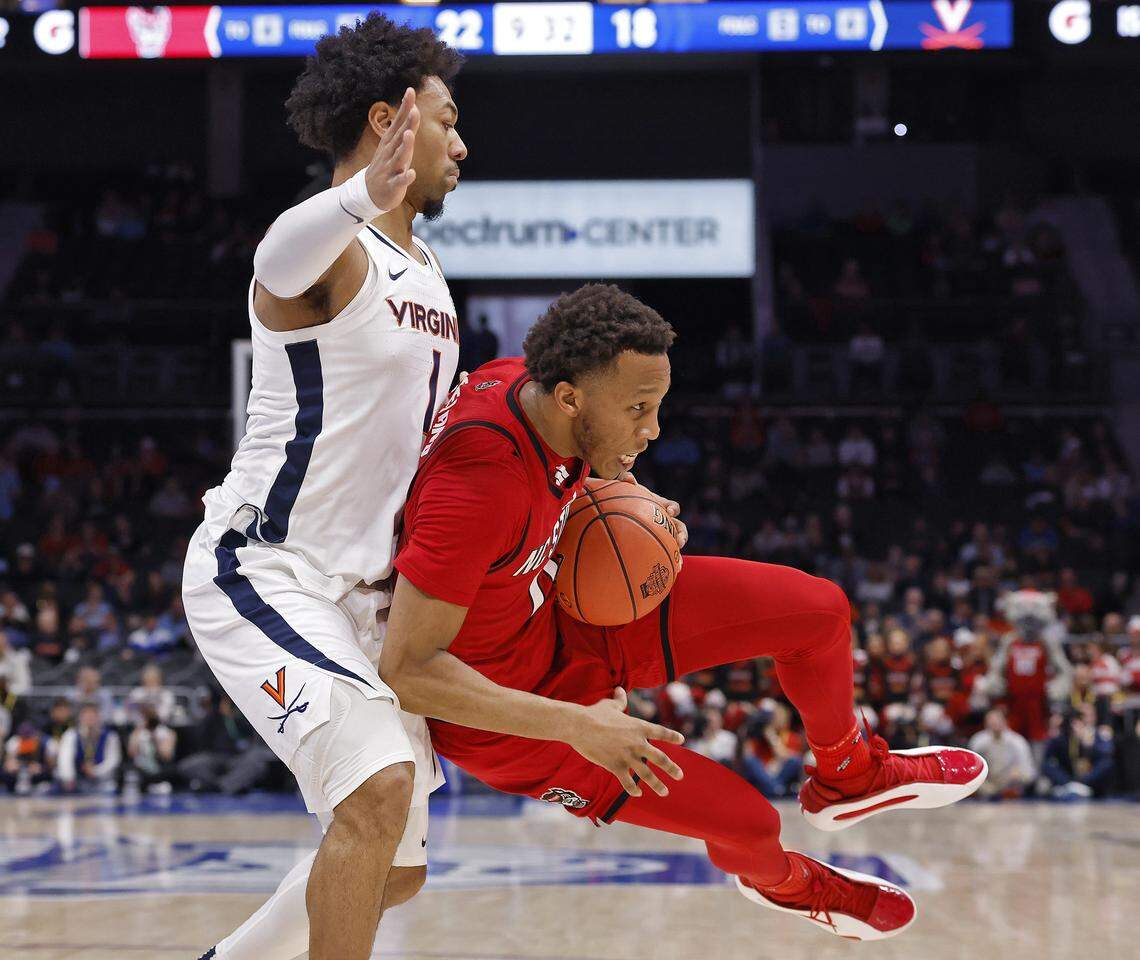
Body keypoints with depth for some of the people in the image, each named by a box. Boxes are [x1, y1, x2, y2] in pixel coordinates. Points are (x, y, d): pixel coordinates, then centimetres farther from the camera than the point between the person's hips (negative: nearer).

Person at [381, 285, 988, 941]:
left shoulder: (530, 383, -13)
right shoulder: (478, 485, -39)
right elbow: (406, 670, -37)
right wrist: (574, 725, -37)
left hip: (564, 609, 8)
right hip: (508, 713, -8)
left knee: (820, 611, 1)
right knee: (748, 821, -4)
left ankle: (847, 776, 33)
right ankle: (777, 880, 36)